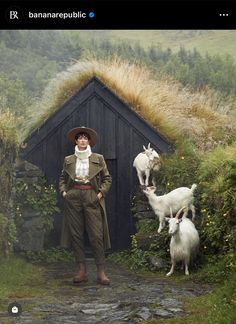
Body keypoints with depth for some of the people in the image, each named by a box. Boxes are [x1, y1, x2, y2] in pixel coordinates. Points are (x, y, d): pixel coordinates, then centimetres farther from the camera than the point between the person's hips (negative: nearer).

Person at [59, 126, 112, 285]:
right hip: (73, 197, 2)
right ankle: (82, 270, 8)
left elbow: (107, 178, 9)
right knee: (76, 234, 1)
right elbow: (62, 178, 20)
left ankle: (101, 272, -3)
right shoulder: (69, 160, 11)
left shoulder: (98, 159, 7)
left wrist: (101, 192, -3)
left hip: (92, 198, -2)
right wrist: (63, 191, 4)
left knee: (96, 235, -7)